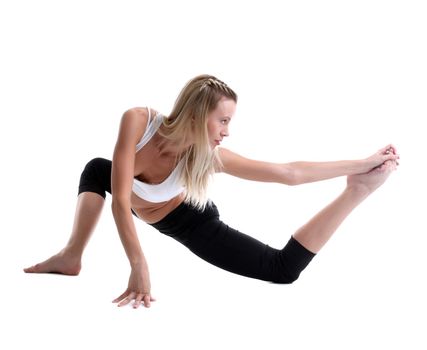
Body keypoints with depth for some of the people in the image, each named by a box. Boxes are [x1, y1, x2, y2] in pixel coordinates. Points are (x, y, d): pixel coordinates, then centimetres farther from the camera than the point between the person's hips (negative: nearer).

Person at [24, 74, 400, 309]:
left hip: (190, 222, -3)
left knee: (284, 268, -15)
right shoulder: (138, 121, -36)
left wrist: (362, 164, -32)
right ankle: (72, 257, 0)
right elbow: (120, 199, -38)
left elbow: (289, 173, -32)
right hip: (143, 211, 3)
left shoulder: (210, 156, -36)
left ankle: (356, 193, -8)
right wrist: (139, 266, -45)